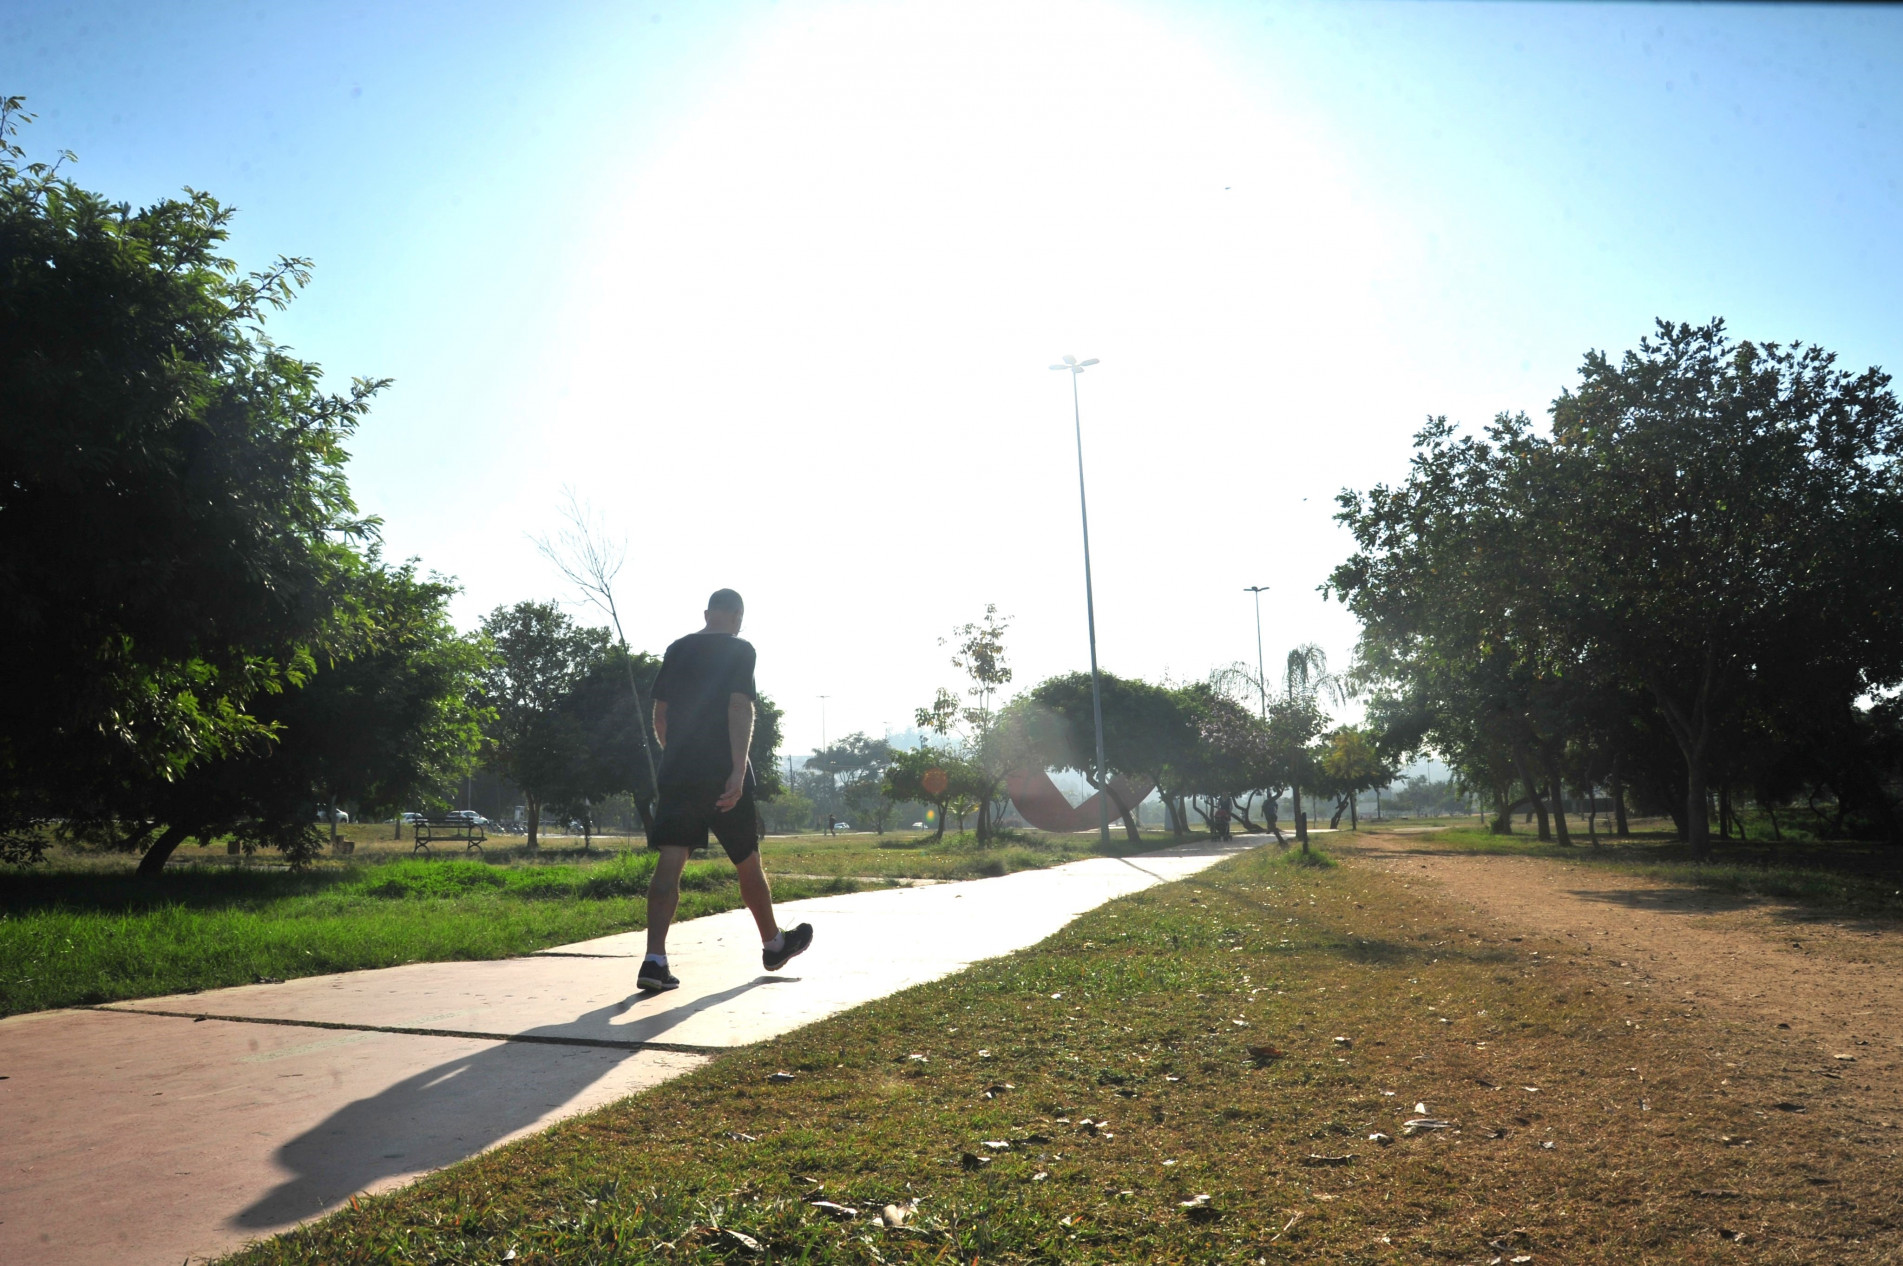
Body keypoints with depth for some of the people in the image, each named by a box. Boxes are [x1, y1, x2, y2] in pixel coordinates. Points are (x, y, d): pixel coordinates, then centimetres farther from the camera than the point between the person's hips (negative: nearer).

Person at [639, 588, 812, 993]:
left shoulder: (676, 651, 13)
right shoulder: (739, 650, -3)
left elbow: (659, 715, 15)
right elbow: (739, 707, -16)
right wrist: (739, 769, -23)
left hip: (676, 774, 4)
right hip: (722, 775, -4)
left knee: (670, 862, -2)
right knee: (748, 861, 11)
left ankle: (654, 959, -14)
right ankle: (773, 945, 29)